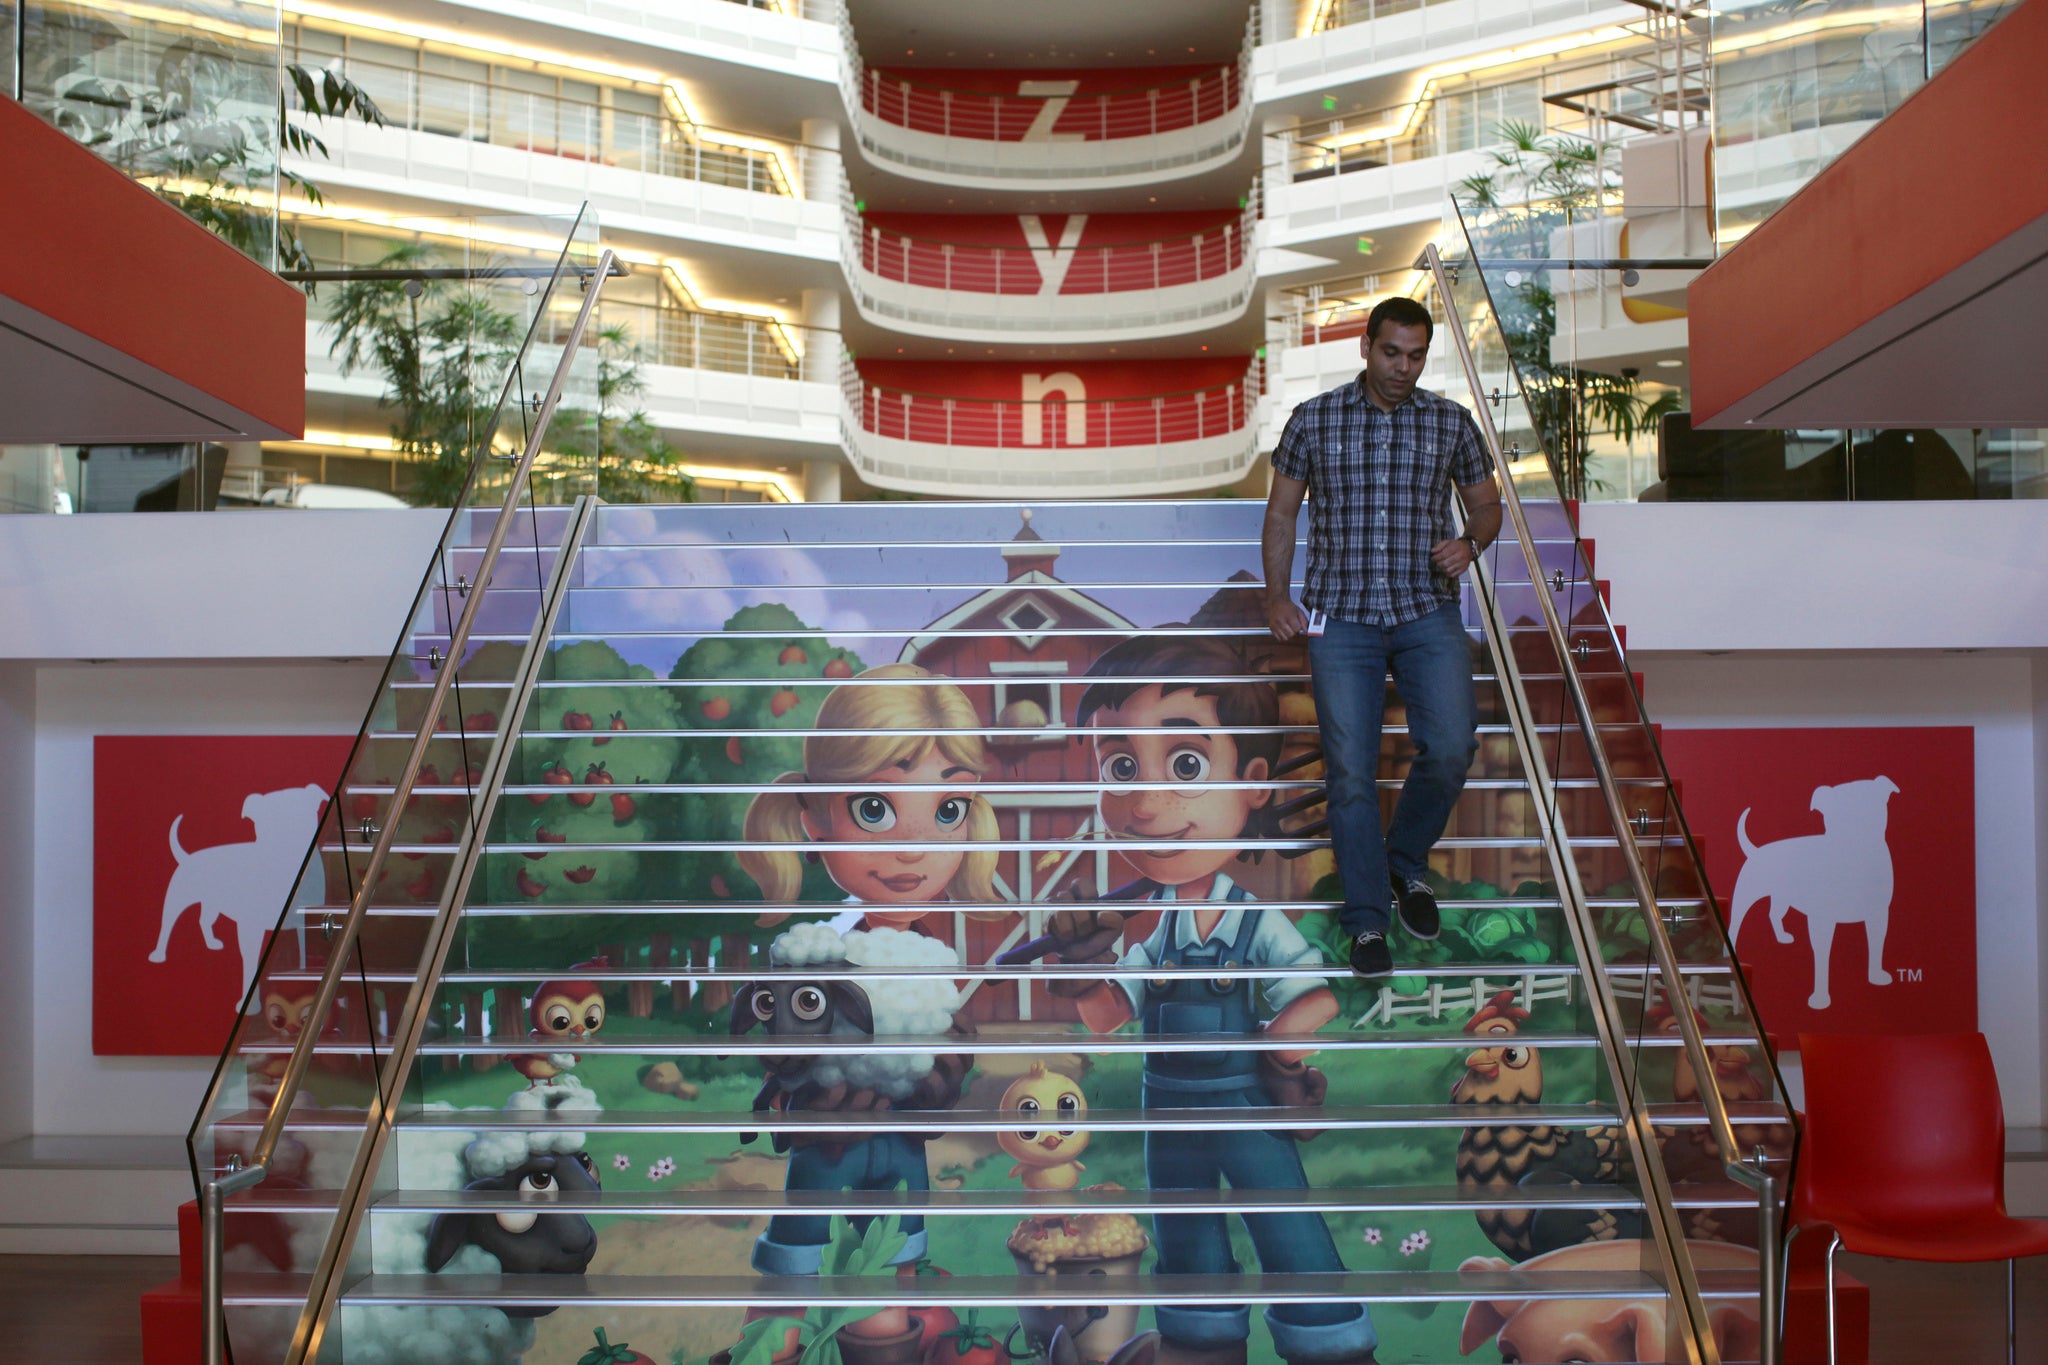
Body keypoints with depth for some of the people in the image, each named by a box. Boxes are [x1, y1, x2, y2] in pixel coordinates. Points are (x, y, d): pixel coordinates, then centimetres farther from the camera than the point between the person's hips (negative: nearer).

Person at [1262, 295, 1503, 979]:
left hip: (1429, 613, 1)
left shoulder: (1450, 422, 7)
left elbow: (1487, 504, 17)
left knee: (1450, 747, -15)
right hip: (1341, 616, -1)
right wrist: (1277, 595, 2)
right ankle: (1367, 919, 11)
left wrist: (1470, 543, -5)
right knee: (1350, 768, -2)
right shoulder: (1314, 419, 4)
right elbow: (1281, 511, 11)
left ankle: (1407, 861, 14)